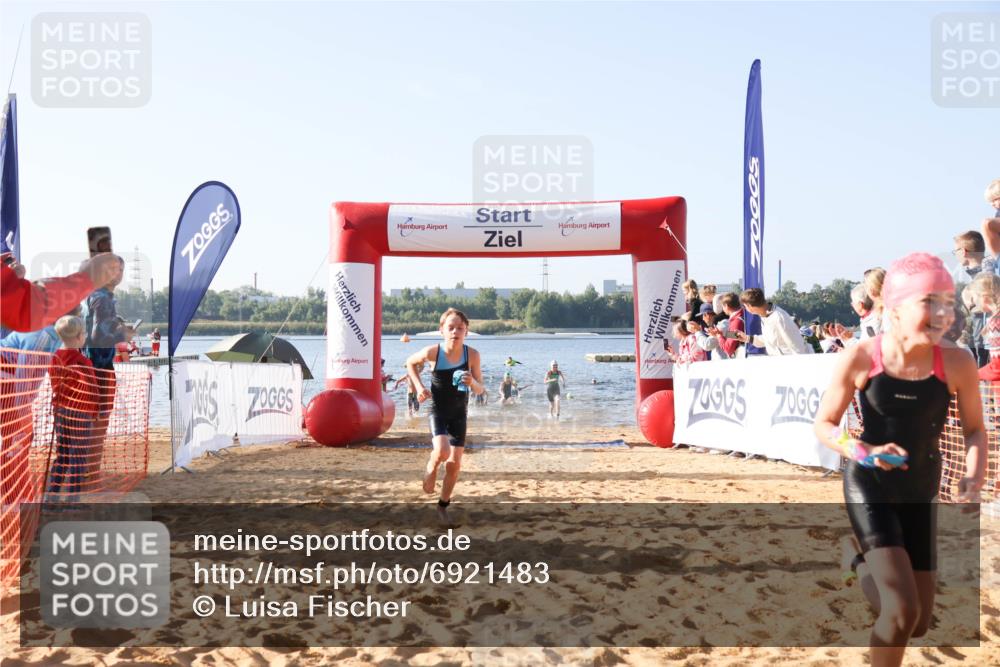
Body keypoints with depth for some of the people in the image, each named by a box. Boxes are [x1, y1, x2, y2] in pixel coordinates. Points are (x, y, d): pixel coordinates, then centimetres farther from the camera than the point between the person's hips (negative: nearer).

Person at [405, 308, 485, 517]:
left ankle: (443, 504, 26)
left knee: (454, 463, 6)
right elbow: (410, 363, 3)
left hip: (459, 413, 2)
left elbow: (480, 390, -8)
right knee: (442, 452, -25)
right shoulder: (433, 352, -19)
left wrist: (472, 383, -30)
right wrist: (419, 387, -9)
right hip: (438, 411, -2)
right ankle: (430, 469, 11)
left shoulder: (472, 355, -15)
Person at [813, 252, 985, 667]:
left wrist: (973, 480, -16)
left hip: (920, 494, 3)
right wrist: (865, 453, -24)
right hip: (868, 487, -3)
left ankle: (862, 557, 40)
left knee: (918, 624, 12)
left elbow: (975, 431, 1)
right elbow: (823, 425, -7)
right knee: (902, 611, -16)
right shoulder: (860, 359, -19)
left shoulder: (957, 364, -15)